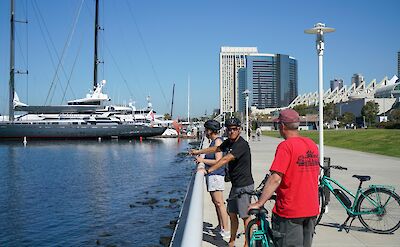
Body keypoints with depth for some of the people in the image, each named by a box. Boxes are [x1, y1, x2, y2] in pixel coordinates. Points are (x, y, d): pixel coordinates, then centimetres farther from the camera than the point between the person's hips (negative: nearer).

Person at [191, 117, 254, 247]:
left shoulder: (242, 144, -19)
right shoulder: (229, 142, 9)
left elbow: (225, 159, -27)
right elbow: (216, 148, 27)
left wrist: (208, 170, -29)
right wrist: (198, 152, 33)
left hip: (244, 185, -9)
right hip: (235, 185, 9)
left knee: (245, 216, -3)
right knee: (232, 213, 14)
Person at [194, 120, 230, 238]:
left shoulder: (218, 141, -13)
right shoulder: (214, 141, 17)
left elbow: (218, 161, -20)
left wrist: (203, 160, -13)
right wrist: (201, 159, 14)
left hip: (216, 175, -10)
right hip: (211, 175, 10)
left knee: (219, 203, -8)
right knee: (215, 202, 14)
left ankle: (226, 231, -4)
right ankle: (220, 227, 21)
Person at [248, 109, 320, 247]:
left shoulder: (286, 146, -16)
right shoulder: (312, 145, 6)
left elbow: (275, 179, -22)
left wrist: (259, 203, -17)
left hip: (289, 210, -7)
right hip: (312, 210, 7)